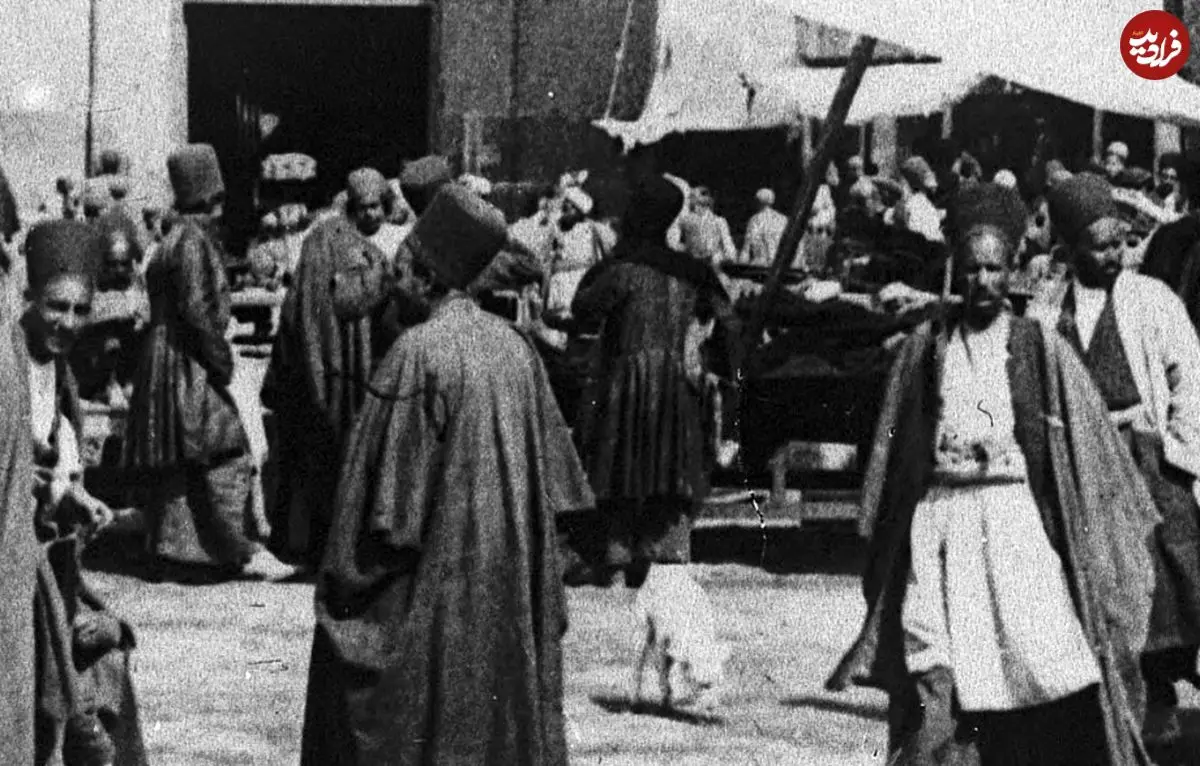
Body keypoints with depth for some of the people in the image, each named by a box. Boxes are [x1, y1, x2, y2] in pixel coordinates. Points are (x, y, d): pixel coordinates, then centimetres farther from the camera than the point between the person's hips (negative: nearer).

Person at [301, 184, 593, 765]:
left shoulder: (418, 353, -16)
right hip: (510, 581, 7)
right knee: (501, 704, 14)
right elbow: (549, 473, 11)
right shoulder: (515, 347, 4)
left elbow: (383, 481, -14)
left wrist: (344, 580, -6)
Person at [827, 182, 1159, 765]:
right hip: (938, 517, 2)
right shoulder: (925, 348, 9)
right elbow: (893, 448, 15)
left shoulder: (1042, 350, 3)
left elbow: (1090, 443, 6)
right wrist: (880, 537, 14)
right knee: (936, 674, -5)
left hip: (1015, 517, -1)